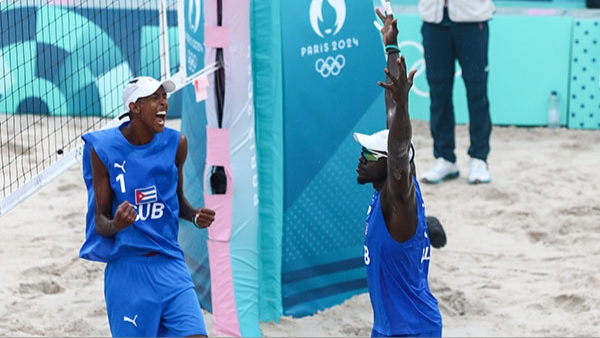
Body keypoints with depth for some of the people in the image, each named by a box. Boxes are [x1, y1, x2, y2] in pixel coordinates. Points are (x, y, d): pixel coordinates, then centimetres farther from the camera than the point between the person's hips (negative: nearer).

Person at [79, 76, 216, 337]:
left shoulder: (175, 143, 0)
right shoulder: (104, 149, -8)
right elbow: (100, 221, -4)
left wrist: (195, 216, -5)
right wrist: (115, 225, -27)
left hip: (170, 266, 2)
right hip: (126, 269, -2)